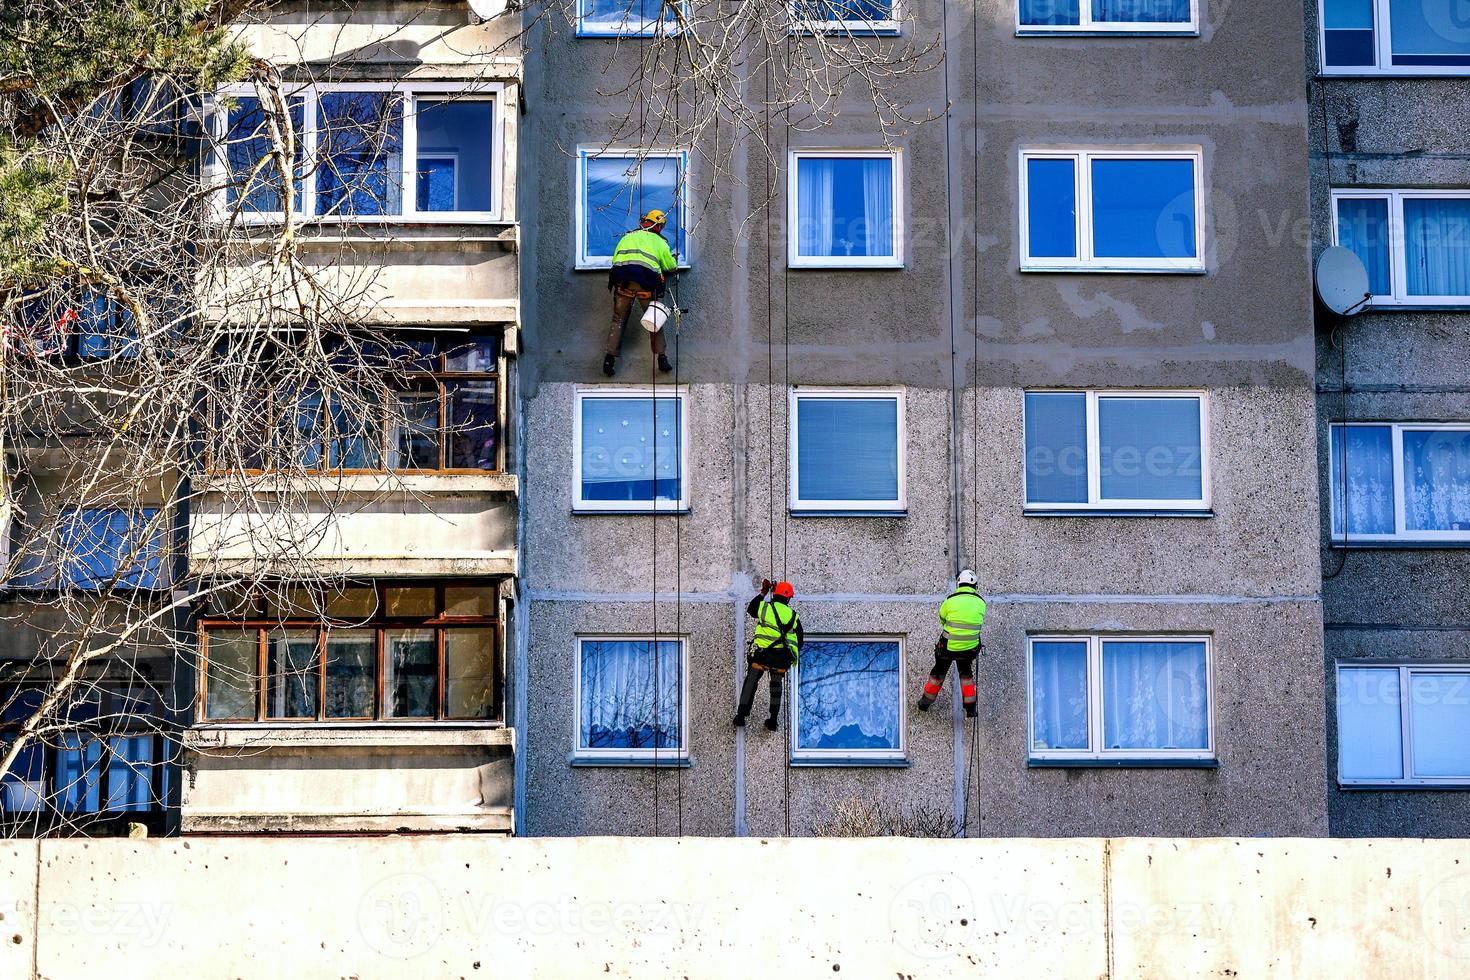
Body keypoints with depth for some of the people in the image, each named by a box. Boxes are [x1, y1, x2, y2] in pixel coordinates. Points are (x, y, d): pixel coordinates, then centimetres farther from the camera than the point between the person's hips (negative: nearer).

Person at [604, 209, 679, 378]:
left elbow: (614, 259, 24)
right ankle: (662, 358, 9)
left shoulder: (627, 237, 26)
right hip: (646, 282, -2)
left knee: (618, 320, 10)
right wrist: (673, 260, 48)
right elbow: (671, 267, 26)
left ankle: (610, 359, 0)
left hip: (622, 280, 2)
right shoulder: (659, 242, 18)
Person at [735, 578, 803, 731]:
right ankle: (773, 720, 17)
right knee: (776, 686, 19)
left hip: (761, 653, -2)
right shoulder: (792, 615, 5)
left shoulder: (764, 607, -2)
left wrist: (762, 593, 27)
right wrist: (793, 656, 27)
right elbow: (800, 639, 10)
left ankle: (741, 716, 10)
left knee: (751, 682, 12)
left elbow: (750, 610, 22)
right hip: (781, 657, 2)